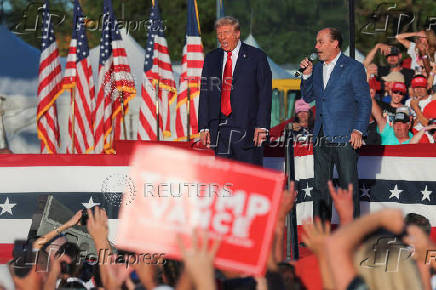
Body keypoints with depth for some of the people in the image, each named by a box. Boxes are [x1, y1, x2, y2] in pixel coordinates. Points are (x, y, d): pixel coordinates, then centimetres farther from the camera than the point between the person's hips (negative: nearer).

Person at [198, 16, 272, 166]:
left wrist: (261, 126, -12)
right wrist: (204, 127, 4)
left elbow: (265, 93, -3)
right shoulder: (211, 59, 13)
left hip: (246, 128, -4)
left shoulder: (256, 57, 1)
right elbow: (205, 94, 12)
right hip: (219, 128, 4)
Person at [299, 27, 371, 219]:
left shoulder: (353, 68, -3)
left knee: (349, 186, -3)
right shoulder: (317, 68, 15)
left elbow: (365, 101, -4)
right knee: (320, 186, 8)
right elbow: (308, 97, 19)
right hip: (321, 138, 6)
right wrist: (307, 75, 3)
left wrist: (358, 131, -12)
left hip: (345, 138, -6)